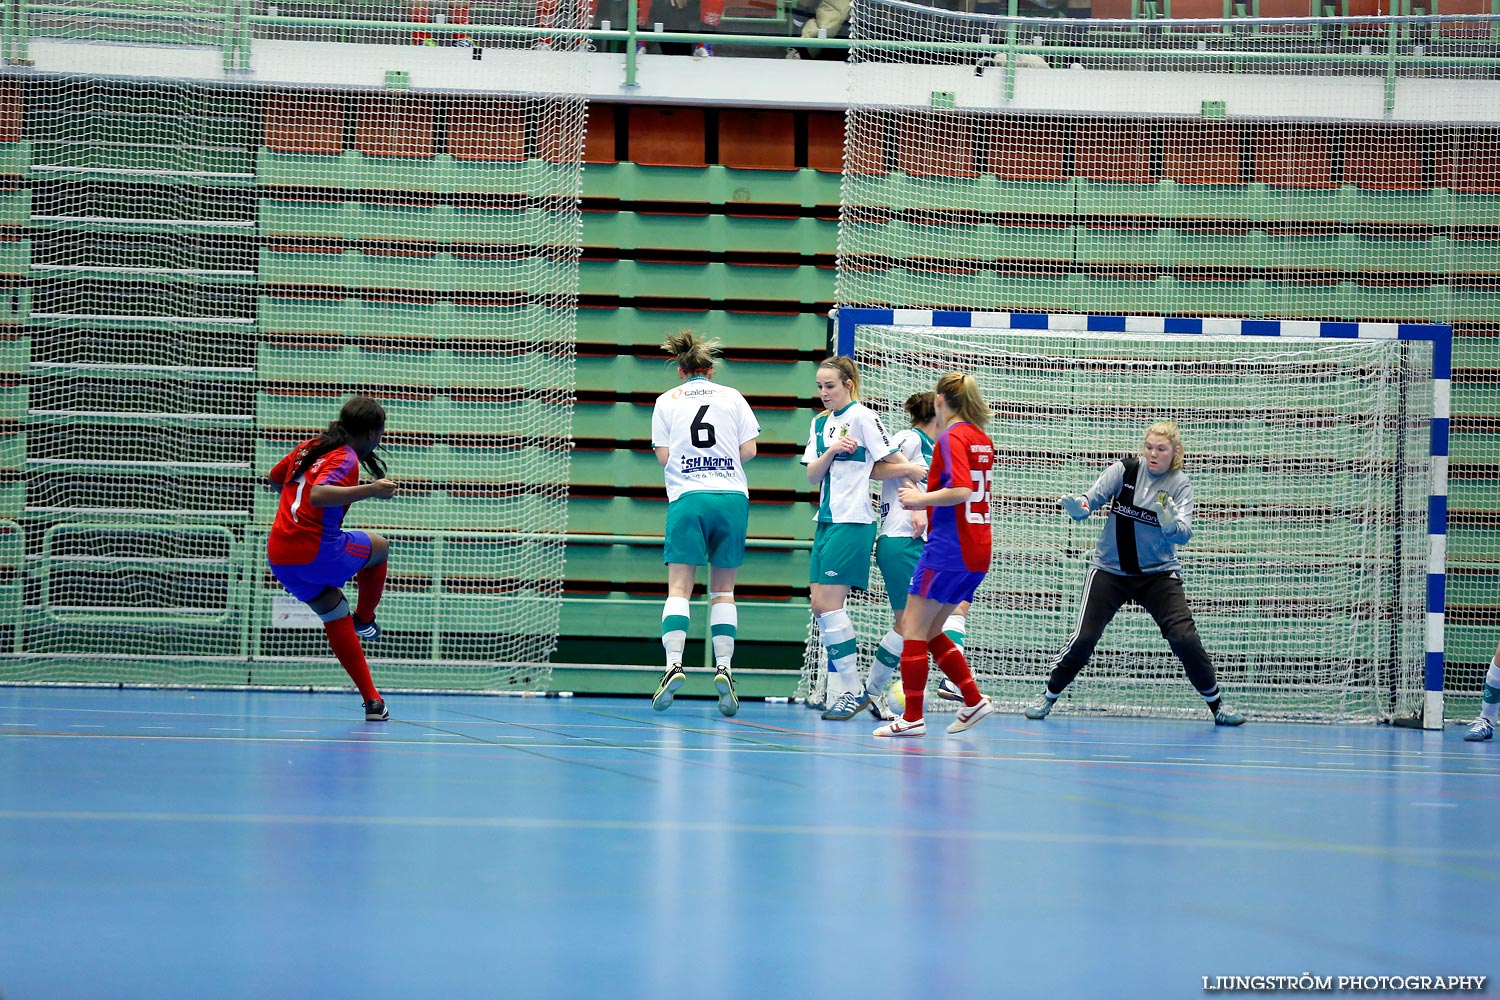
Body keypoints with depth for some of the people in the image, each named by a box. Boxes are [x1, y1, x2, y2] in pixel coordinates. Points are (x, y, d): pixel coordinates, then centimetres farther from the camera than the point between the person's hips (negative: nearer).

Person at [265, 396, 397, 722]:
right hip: (317, 551, -8)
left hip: (278, 556, 8)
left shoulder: (309, 448, 13)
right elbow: (318, 495, -30)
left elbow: (273, 478, 29)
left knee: (335, 616, 17)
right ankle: (364, 620, 29)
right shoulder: (345, 459, -12)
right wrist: (369, 490, -35)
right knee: (379, 546, 19)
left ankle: (372, 699, 16)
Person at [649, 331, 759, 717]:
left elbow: (663, 456, 1)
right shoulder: (732, 397, 10)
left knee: (679, 587, -4)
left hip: (687, 497, -1)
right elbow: (748, 450, 5)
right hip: (732, 497, 1)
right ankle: (724, 668, -3)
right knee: (723, 589, 8)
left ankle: (674, 664, -20)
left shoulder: (667, 401, 7)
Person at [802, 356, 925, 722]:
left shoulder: (862, 417, -7)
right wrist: (831, 453, -9)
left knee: (829, 603, -12)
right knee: (819, 606, 3)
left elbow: (898, 465, -7)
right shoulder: (820, 423, 16)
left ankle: (852, 690, -6)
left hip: (853, 522, -8)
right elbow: (813, 475, 6)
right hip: (827, 520, 8)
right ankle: (841, 692, 7)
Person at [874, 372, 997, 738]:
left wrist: (921, 498, -12)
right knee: (931, 633, 17)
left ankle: (912, 717, -3)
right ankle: (974, 701, 12)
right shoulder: (981, 439, 14)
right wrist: (926, 502, 26)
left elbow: (961, 490, -24)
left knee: (913, 629, -2)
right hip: (976, 553, 9)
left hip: (948, 549, -9)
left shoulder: (951, 437, -12)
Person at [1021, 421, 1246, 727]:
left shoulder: (1180, 484, -6)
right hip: (1110, 569, 0)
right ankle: (1048, 697, 14)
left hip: (1158, 574, 0)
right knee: (1083, 638, -7)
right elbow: (1092, 499, -12)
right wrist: (1077, 507, -35)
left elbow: (1184, 534, -17)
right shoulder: (1125, 470, -7)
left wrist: (1171, 524, -39)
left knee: (1185, 638, -12)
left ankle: (1216, 705, 5)